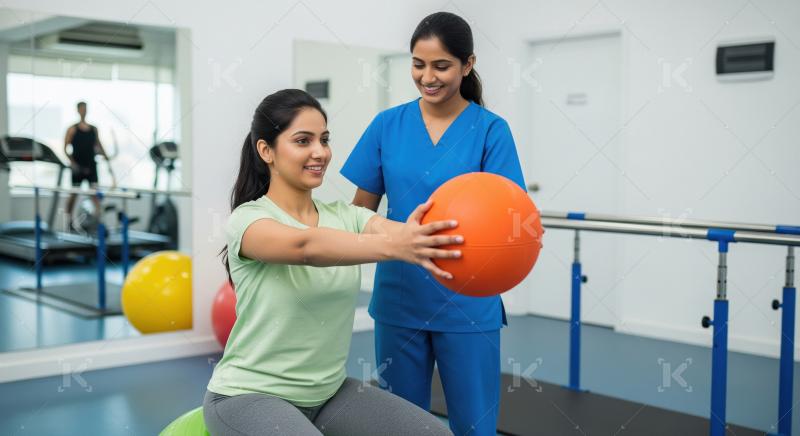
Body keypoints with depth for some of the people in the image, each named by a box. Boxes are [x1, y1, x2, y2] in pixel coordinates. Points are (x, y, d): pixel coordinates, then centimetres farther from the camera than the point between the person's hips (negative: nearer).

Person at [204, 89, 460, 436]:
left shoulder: (345, 216, 1)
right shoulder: (247, 219, -14)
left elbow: (398, 231, -20)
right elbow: (306, 246, -36)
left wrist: (441, 239, -43)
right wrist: (393, 246, -52)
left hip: (328, 393, 6)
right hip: (249, 396, -5)